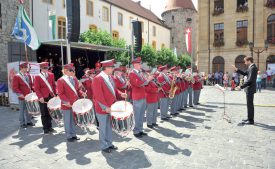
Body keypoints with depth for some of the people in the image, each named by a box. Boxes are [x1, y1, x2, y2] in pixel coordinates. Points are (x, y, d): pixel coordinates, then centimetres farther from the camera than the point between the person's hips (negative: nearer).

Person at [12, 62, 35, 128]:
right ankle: (22, 123, 14)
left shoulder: (28, 76, 12)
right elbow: (15, 87, -12)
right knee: (22, 110, 4)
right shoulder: (16, 77, -7)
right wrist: (20, 94, -22)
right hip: (22, 97, -6)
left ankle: (29, 121, 24)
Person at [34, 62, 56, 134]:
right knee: (44, 114, 5)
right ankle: (45, 129, 15)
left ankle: (50, 127, 24)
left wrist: (54, 94, 7)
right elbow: (36, 88, -9)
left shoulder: (51, 75, 8)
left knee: (50, 113, 11)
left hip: (51, 97, 4)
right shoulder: (37, 77, -4)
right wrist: (40, 97, -19)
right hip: (43, 98, -4)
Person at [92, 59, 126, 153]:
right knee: (103, 128, 7)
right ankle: (104, 146, 22)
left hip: (111, 107, 8)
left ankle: (109, 143, 33)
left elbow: (113, 89, 17)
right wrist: (105, 107, -23)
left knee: (109, 127, 18)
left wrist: (120, 94, -2)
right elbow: (98, 96, -22)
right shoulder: (98, 79, -18)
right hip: (103, 109, -8)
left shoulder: (110, 77, 8)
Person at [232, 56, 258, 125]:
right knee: (250, 104, 16)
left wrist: (241, 87, -23)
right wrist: (236, 69, 8)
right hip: (249, 89, 10)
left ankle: (251, 120, 5)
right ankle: (249, 118, 26)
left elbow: (250, 80, -24)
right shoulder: (251, 67, 12)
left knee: (250, 104, -3)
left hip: (250, 89, -10)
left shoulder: (253, 68, -18)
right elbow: (244, 73, 19)